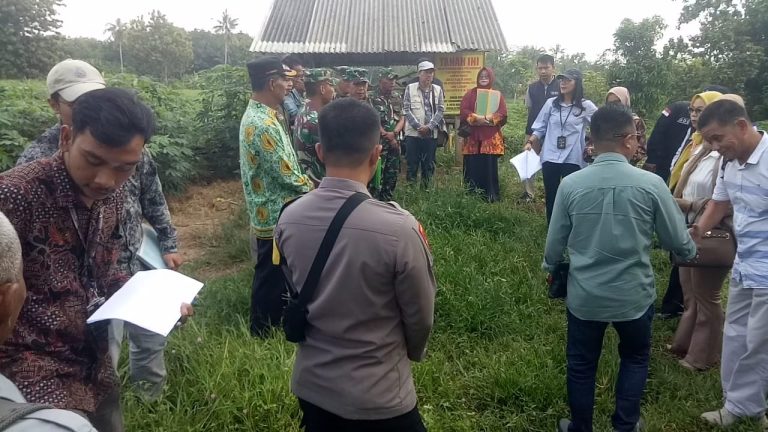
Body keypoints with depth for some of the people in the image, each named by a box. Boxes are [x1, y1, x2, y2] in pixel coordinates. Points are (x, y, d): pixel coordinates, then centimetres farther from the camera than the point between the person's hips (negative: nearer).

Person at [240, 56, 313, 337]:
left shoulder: (256, 114, 8)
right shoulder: (263, 124, -26)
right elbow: (286, 176, -24)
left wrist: (306, 180, 9)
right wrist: (312, 187, -6)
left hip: (271, 211, 10)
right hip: (276, 215, -10)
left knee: (272, 276, 23)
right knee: (271, 279, 5)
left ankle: (268, 327, 39)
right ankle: (263, 334, 22)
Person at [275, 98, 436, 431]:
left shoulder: (288, 219, -13)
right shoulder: (398, 228, -27)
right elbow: (420, 317, -11)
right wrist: (411, 353, 11)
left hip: (311, 384, 4)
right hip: (378, 396, -4)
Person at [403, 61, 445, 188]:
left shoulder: (438, 90, 9)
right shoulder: (410, 88, 3)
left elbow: (440, 110, 3)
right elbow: (406, 110, -3)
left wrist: (429, 127, -10)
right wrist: (418, 126, -11)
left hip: (431, 134, 2)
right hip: (413, 133, -2)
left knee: (429, 165, 6)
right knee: (412, 164, -1)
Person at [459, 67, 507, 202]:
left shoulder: (497, 94, 9)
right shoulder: (470, 93, 10)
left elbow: (503, 114, -2)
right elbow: (463, 111, -1)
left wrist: (487, 118, -16)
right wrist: (477, 118, -17)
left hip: (491, 138, 0)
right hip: (473, 137, 1)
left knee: (490, 167, -1)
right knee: (472, 167, -1)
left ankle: (491, 196, 7)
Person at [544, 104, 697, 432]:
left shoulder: (570, 184, -11)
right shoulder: (650, 183, -14)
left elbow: (555, 243, -1)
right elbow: (678, 241, -2)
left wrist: (550, 268, 21)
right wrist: (691, 252, 22)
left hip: (584, 295, 1)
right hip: (634, 296, 0)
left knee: (582, 364, 19)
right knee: (635, 357, 26)